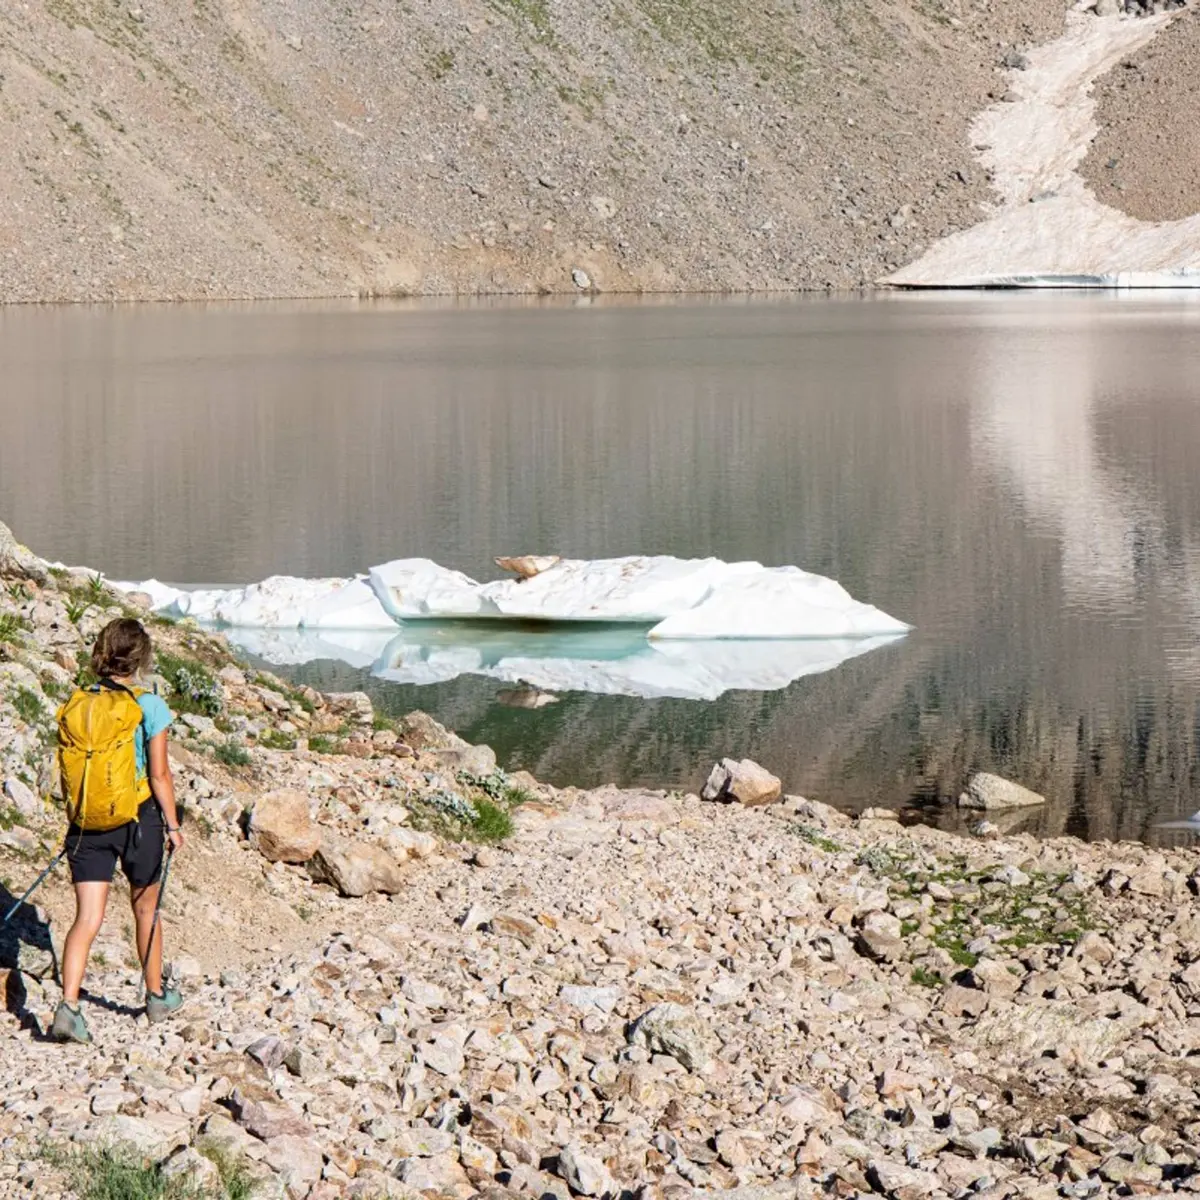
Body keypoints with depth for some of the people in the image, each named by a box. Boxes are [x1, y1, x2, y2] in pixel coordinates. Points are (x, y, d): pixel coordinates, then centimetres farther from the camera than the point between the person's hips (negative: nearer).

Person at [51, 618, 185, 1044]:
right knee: (146, 910, 18)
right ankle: (156, 996, 34)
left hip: (87, 824, 2)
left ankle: (68, 1006, -15)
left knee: (87, 919, 1)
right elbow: (159, 774, -10)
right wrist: (172, 825, 0)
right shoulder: (149, 706, -12)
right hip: (137, 818, -2)